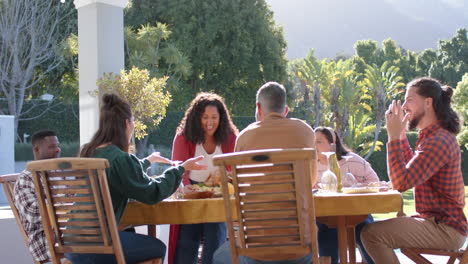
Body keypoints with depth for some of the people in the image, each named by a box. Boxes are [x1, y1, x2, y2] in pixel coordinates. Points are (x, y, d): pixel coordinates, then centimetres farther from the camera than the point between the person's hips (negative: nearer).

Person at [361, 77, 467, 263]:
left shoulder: (438, 141, -20)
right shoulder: (433, 135, 14)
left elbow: (401, 183, -25)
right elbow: (412, 169, 30)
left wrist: (394, 137, -20)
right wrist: (401, 135, 20)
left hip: (445, 230, -11)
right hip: (437, 221, 11)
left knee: (372, 234, -25)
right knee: (371, 227, 18)